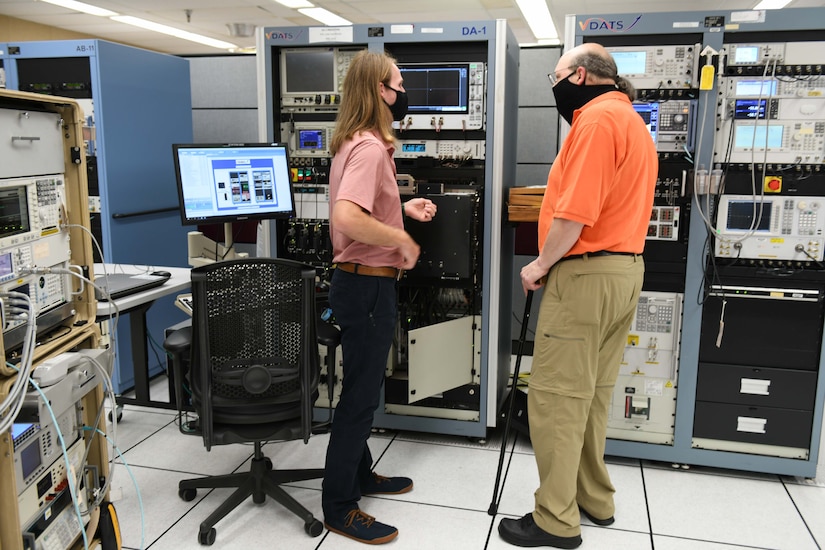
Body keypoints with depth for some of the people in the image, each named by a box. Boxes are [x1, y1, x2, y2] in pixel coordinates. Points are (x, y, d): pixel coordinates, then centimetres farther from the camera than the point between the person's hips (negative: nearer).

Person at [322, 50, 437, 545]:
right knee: (361, 394, 0)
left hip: (363, 280, 11)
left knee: (363, 387, 21)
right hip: (368, 285, -10)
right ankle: (340, 506, 15)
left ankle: (360, 474, 38)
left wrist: (403, 208, 10)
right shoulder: (370, 148, -20)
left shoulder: (356, 143, 13)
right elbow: (347, 217, -34)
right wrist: (403, 240, -22)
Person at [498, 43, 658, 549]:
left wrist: (541, 265, -9)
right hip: (626, 269, 10)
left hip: (586, 274, -10)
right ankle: (595, 500, 29)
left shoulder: (597, 118, -13)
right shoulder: (633, 121, 20)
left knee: (557, 398, -3)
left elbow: (576, 211, -22)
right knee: (594, 395, 17)